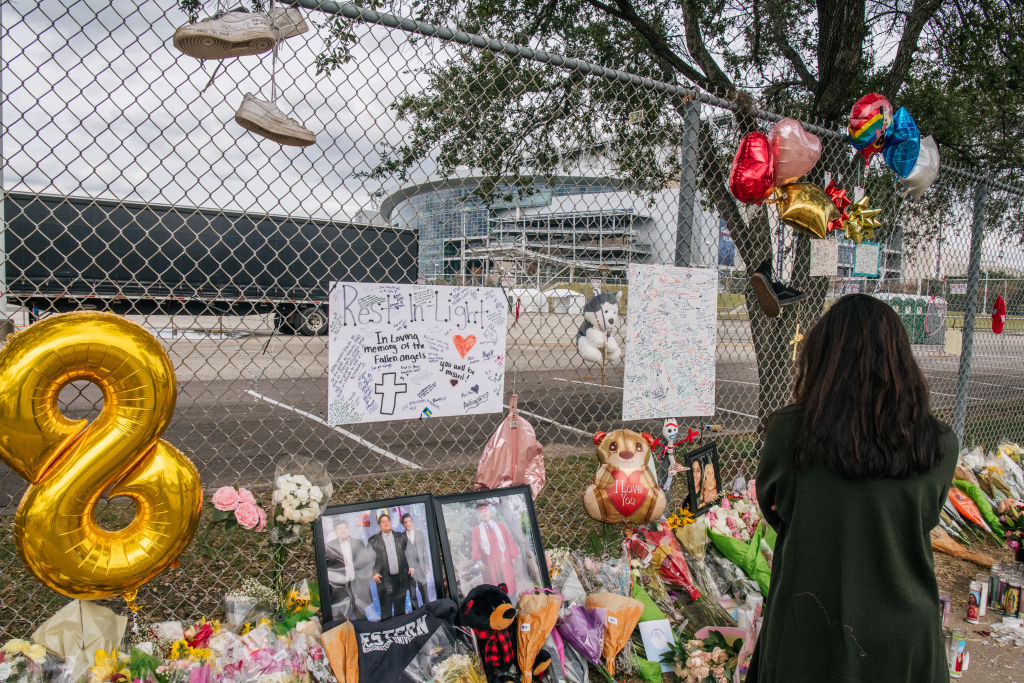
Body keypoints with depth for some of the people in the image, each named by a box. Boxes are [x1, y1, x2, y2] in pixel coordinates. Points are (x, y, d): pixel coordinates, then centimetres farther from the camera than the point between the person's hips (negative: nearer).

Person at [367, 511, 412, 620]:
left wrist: (411, 567, 0)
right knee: (386, 609, 0)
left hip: (401, 578, 3)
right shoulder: (373, 540, 1)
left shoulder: (400, 537, 10)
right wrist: (374, 572, -12)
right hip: (384, 579, -3)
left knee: (400, 607, 12)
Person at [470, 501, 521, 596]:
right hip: (489, 563, -1)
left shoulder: (500, 526, 9)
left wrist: (513, 557, 3)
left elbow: (509, 542, 9)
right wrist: (479, 561, -9)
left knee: (509, 586, 2)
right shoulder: (477, 530, 4)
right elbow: (475, 547, 1)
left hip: (504, 561, 1)